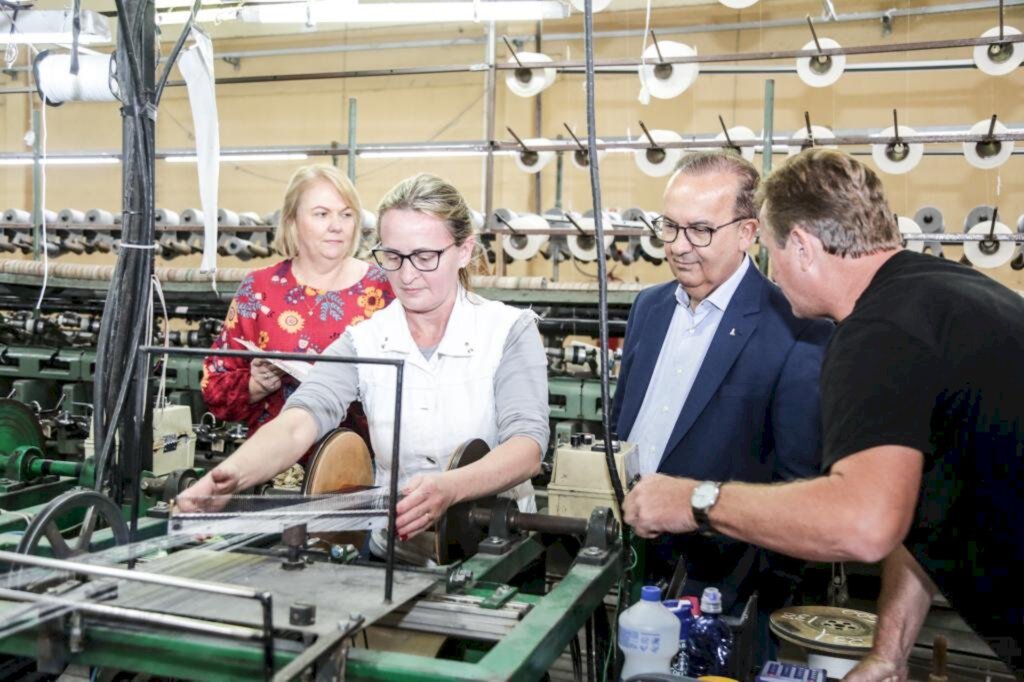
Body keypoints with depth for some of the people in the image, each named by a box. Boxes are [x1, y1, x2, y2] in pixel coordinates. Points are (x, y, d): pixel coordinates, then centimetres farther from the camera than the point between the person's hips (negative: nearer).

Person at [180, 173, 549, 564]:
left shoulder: (510, 331, -3)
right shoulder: (364, 342, 3)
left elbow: (528, 446, -17)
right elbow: (298, 423, -13)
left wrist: (449, 488, -37)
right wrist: (231, 474, -35)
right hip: (393, 557, 2)